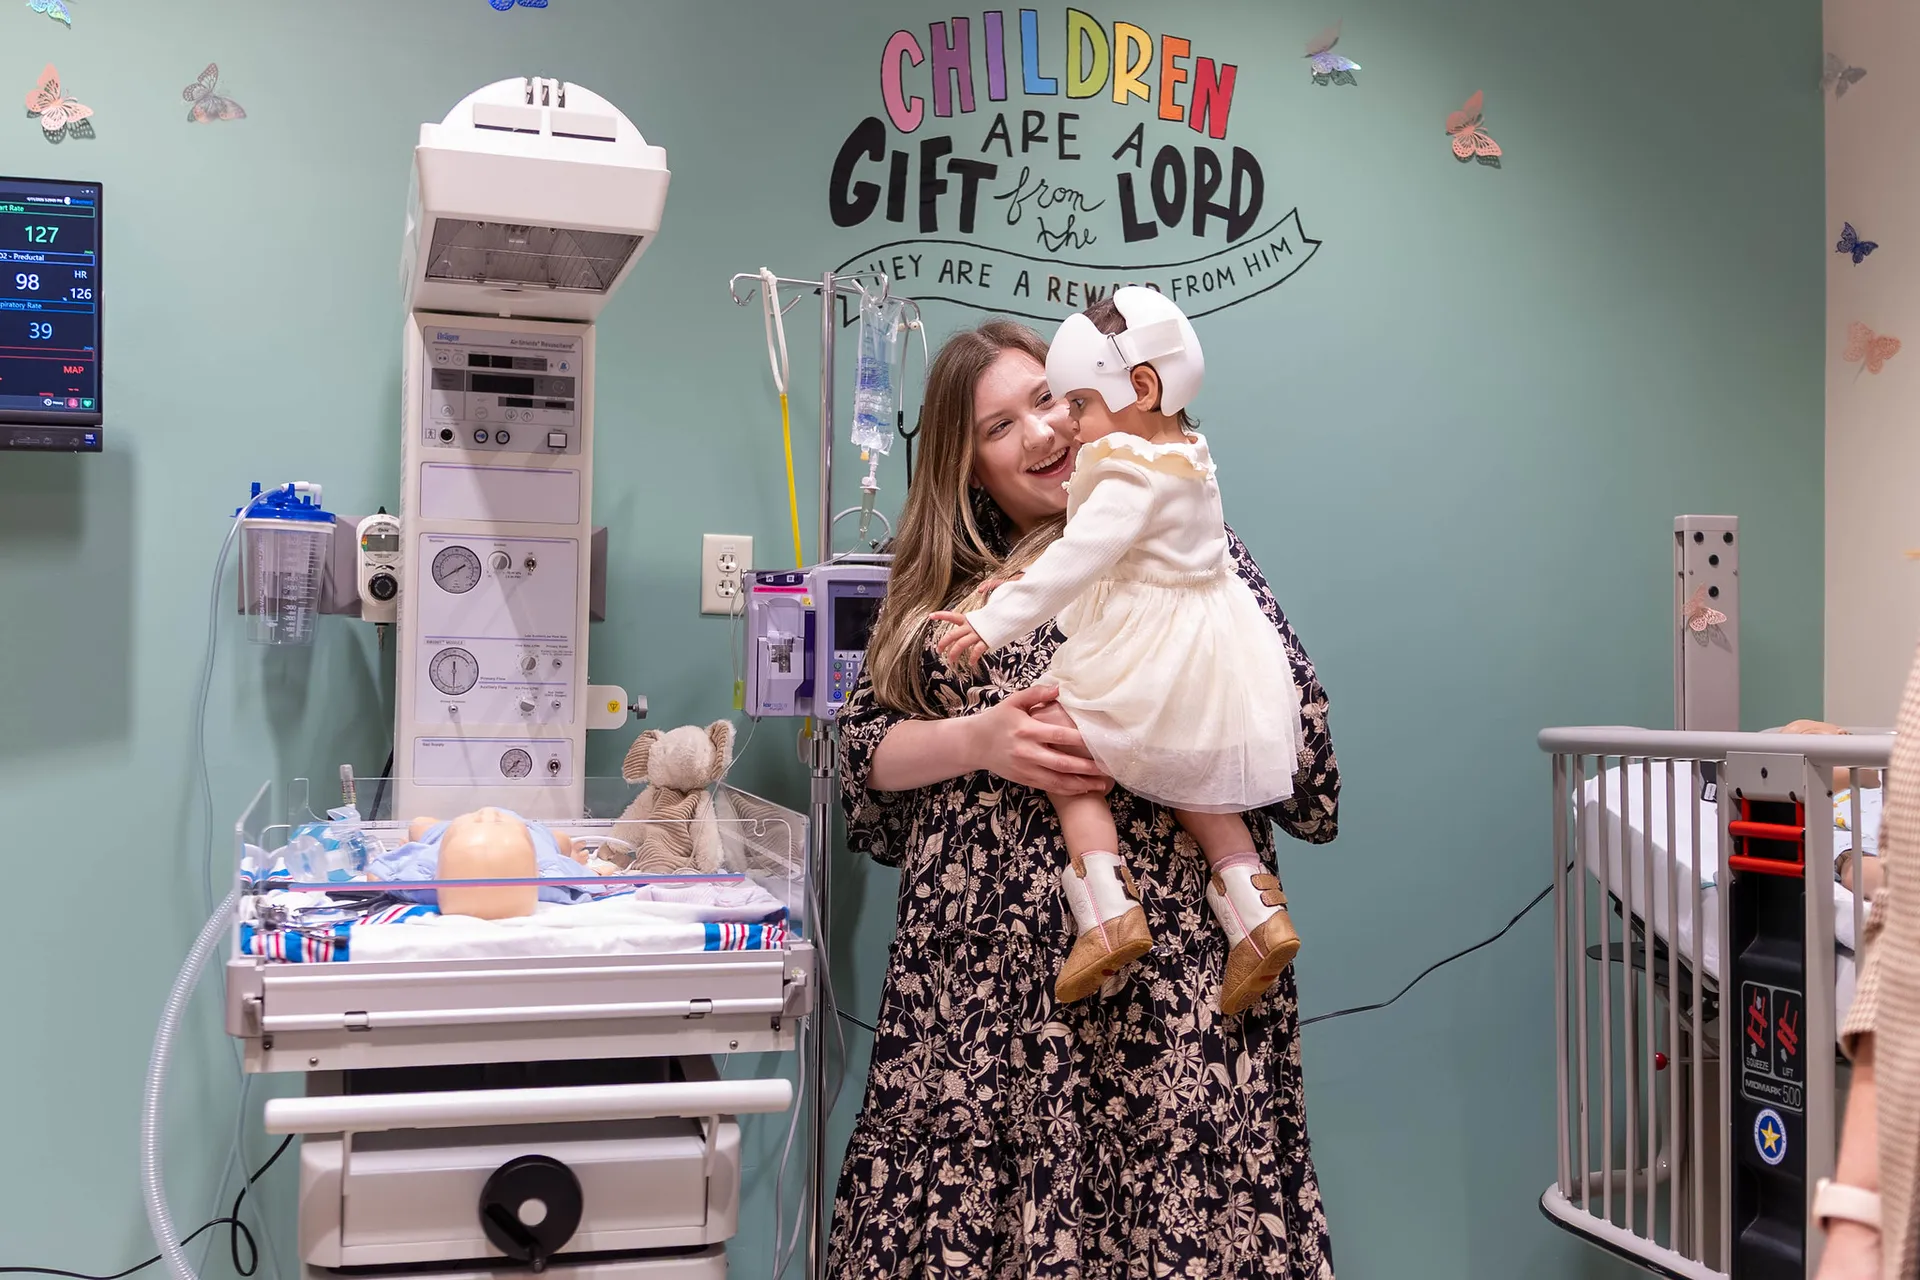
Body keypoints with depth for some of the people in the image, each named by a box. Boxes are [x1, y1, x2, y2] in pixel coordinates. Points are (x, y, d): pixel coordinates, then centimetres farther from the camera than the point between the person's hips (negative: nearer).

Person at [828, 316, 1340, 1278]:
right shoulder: (942, 581, 15)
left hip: (1167, 966, -2)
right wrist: (979, 740, -9)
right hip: (978, 962, 2)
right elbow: (863, 749, 9)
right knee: (954, 1201, 1)